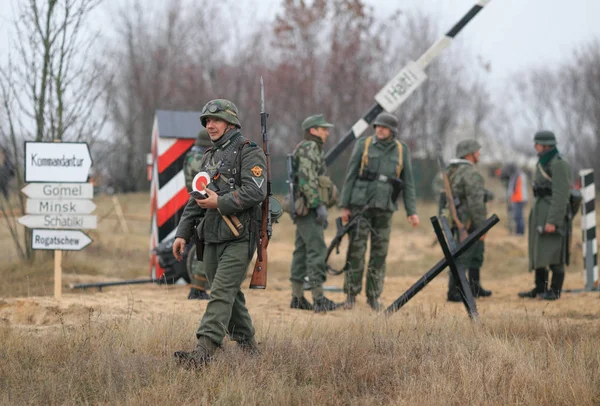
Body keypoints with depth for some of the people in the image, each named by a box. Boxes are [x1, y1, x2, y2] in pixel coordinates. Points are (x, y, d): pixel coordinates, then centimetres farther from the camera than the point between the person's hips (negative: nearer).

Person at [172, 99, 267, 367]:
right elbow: (195, 200, 23)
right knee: (230, 294, 12)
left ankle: (203, 351, -24)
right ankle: (248, 347, 23)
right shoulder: (209, 157, 20)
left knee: (222, 293, -15)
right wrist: (182, 233, 16)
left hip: (238, 238, -8)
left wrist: (220, 203, -19)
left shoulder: (249, 153, -5)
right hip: (211, 238, 8)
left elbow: (255, 191, -19)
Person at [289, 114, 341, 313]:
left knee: (302, 251, 10)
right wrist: (319, 205, -23)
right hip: (308, 208, -11)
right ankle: (319, 299, -16)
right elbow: (307, 179, -22)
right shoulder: (309, 148, -12)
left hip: (304, 209, 11)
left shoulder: (311, 150, 21)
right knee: (317, 250, -12)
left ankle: (297, 298, 11)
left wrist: (320, 207, 24)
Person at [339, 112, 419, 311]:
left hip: (384, 207, 2)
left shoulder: (401, 151, 6)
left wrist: (412, 211, 0)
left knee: (379, 252, 4)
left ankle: (374, 296, 12)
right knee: (356, 250, -4)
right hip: (361, 204, -2)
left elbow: (408, 183, 7)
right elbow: (350, 176, 1)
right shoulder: (363, 145, 0)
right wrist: (344, 206, -2)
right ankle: (351, 294, 5)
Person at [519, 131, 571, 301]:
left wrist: (552, 222, -23)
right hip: (539, 214, 9)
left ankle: (555, 290, -2)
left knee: (553, 253, -7)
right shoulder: (543, 163, 16)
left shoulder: (559, 165, -14)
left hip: (553, 215, -9)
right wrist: (535, 216, 22)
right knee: (538, 251, 10)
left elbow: (560, 195, -19)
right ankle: (540, 288, 16)